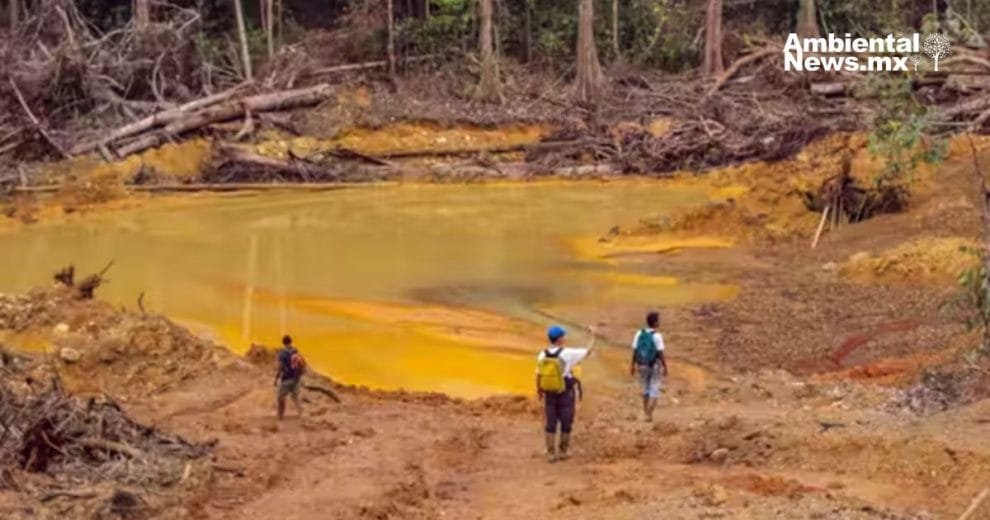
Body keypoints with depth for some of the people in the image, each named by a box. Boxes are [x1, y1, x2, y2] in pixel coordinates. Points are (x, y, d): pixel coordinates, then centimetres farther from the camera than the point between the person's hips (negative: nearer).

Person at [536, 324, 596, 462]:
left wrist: (538, 390, 16)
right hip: (565, 394, -4)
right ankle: (562, 452, 17)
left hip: (549, 394, 4)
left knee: (550, 424, 10)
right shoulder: (567, 354, -17)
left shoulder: (543, 355, -6)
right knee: (566, 424, 11)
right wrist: (593, 335, 6)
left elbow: (538, 375, 1)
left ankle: (551, 453, 12)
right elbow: (589, 351, -9)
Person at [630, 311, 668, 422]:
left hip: (642, 366, 4)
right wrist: (665, 367, -8)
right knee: (654, 391, 4)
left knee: (645, 389, 19)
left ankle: (646, 413, 25)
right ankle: (649, 414, -7)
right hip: (654, 366, -4)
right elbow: (660, 354, -17)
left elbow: (635, 351, 0)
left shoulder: (639, 334, -4)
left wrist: (633, 365, 10)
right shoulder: (657, 336, -17)